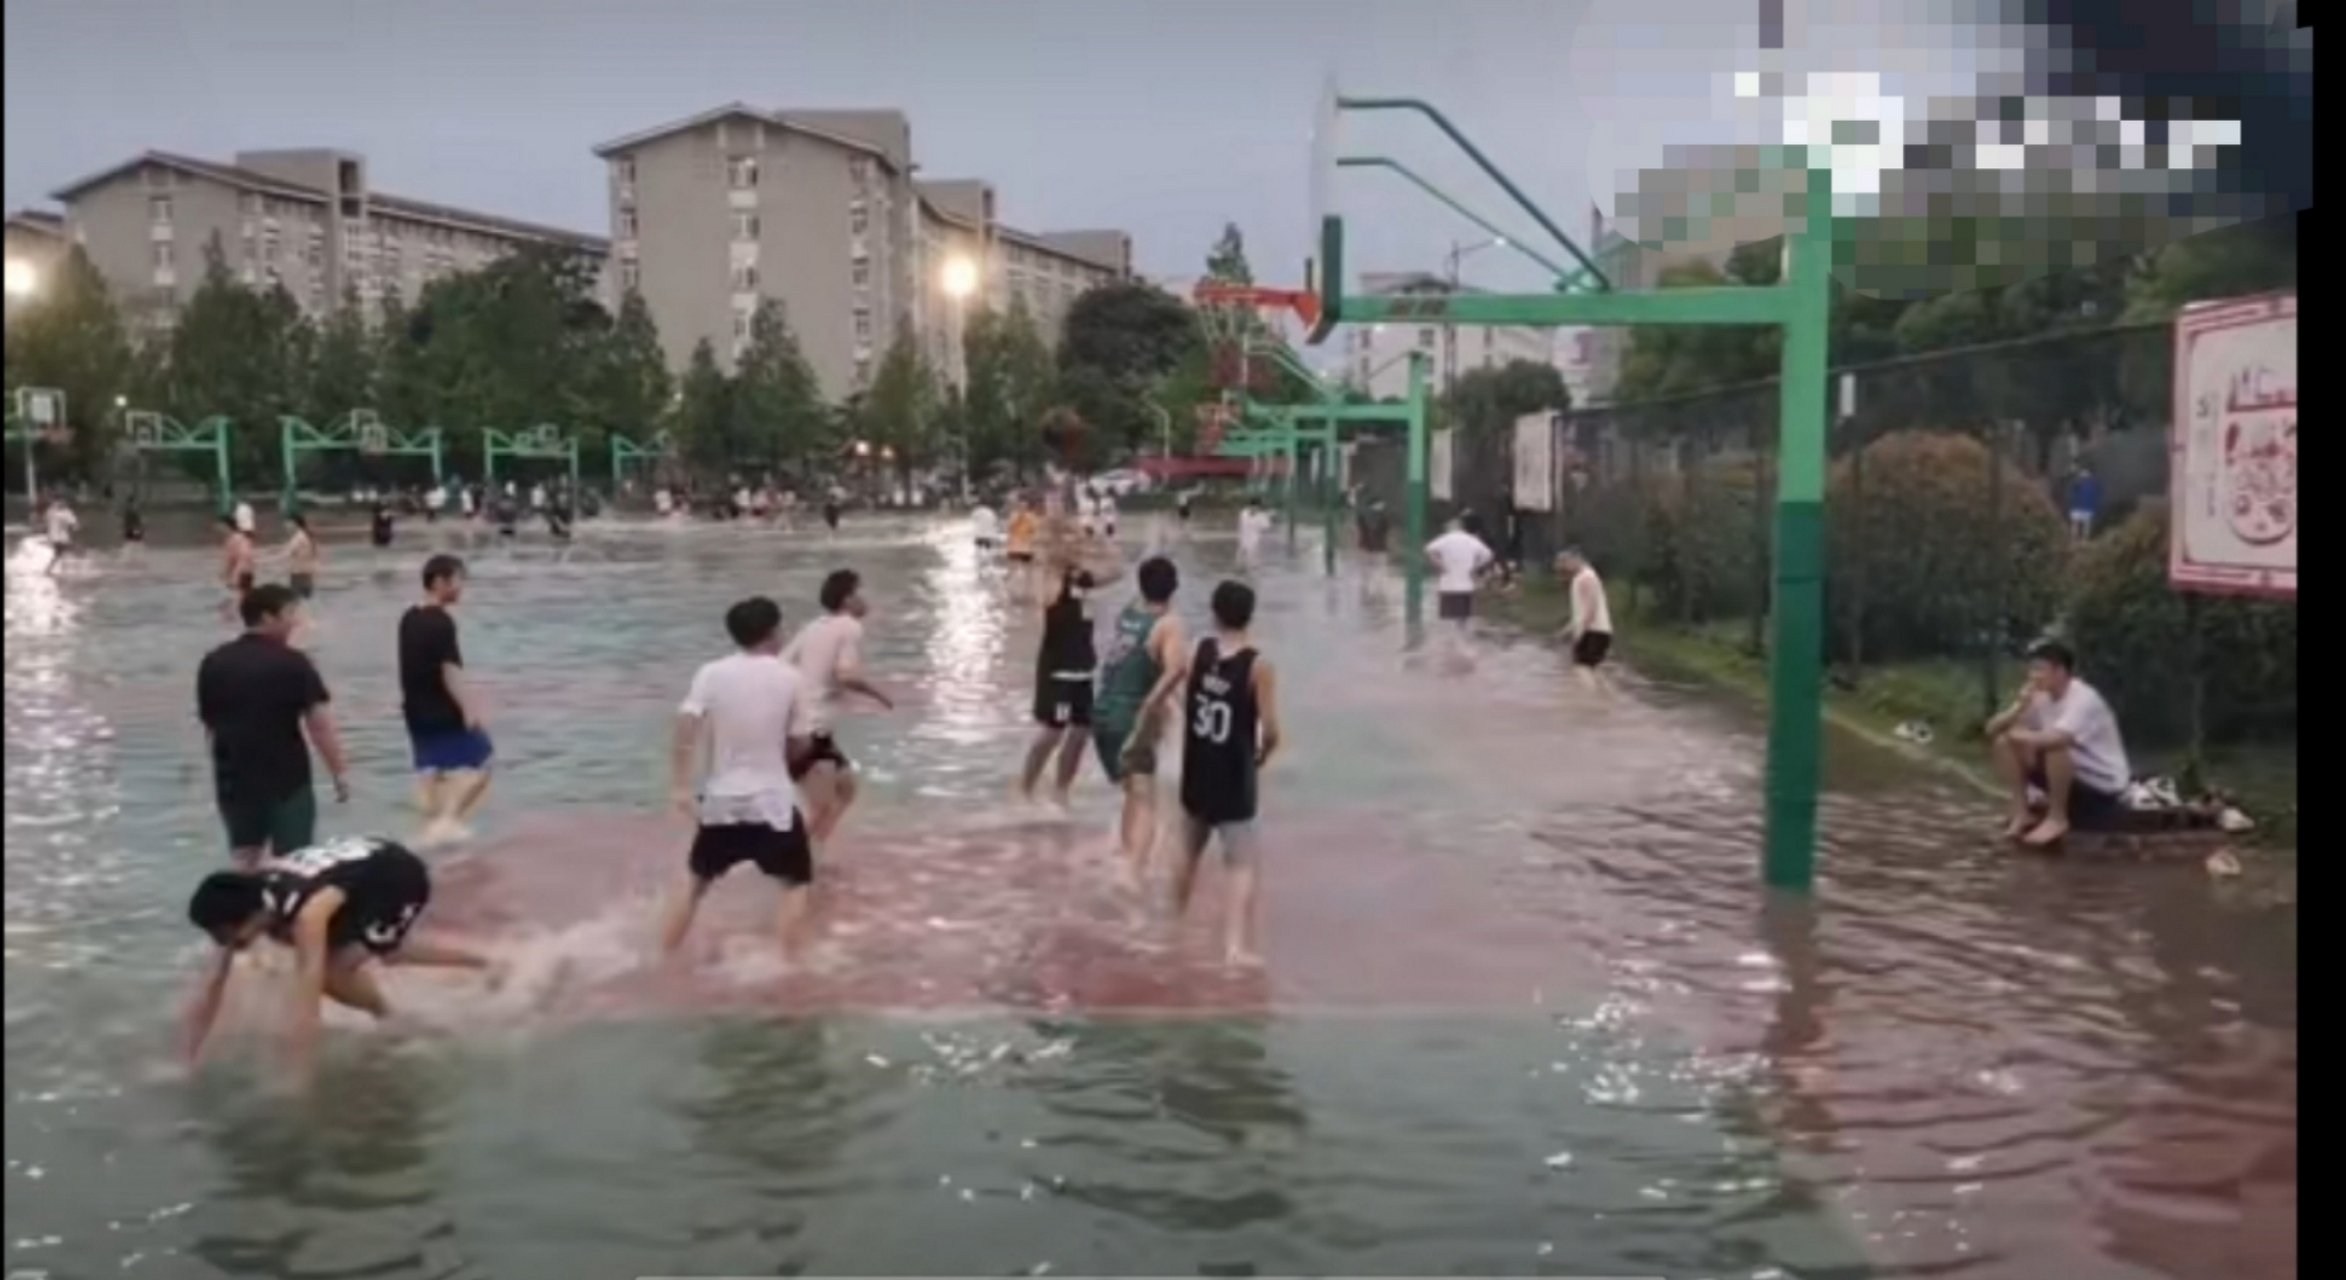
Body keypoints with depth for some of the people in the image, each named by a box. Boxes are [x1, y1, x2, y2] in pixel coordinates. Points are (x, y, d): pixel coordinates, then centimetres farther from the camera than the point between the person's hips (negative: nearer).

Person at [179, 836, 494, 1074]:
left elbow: (306, 1015, -42)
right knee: (390, 952, 26)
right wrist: (185, 1064, -13)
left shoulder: (306, 913, -41)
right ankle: (488, 967, 48)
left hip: (401, 876, -8)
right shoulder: (241, 903, -20)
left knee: (332, 973, -17)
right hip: (364, 868, 8)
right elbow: (210, 989, -12)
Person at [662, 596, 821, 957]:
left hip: (721, 800, 3)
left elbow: (686, 730, -12)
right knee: (795, 883, 13)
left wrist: (680, 786, -11)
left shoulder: (711, 673, -3)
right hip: (773, 801, -2)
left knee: (695, 879, 19)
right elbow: (802, 743, -1)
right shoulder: (791, 678, -5)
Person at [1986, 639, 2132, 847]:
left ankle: (2057, 818, -16)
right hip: (2070, 780, 7)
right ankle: (2022, 812, -3)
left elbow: (2053, 739, -42)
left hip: (2102, 789, -7)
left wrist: (2018, 735, -23)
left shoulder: (2084, 699, -24)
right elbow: (1992, 729, -4)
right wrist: (2020, 706, -21)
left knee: (2053, 745, -36)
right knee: (2002, 743, -6)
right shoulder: (2040, 699, -1)